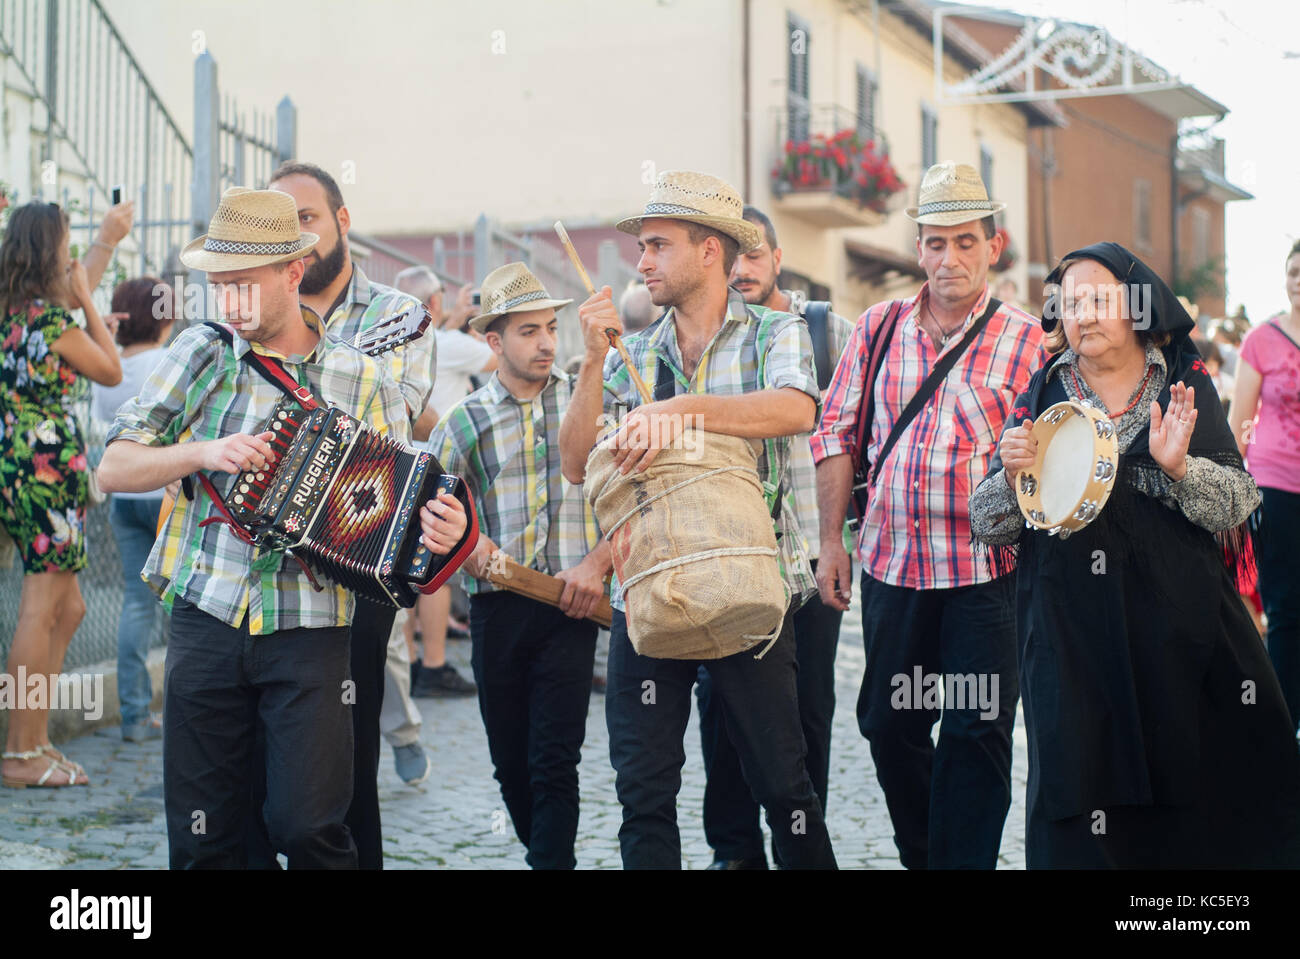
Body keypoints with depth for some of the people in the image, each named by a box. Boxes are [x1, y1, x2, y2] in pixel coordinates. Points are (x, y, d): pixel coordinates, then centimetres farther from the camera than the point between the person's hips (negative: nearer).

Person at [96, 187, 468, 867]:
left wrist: (437, 533, -17)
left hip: (309, 632, -2)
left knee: (308, 826, -10)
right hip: (205, 623, 2)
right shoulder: (200, 354, 6)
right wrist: (204, 454, -12)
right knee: (203, 837, 4)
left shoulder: (362, 381, 3)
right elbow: (113, 469, 5)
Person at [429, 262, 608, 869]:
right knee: (509, 761, 11)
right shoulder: (463, 423, 7)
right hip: (496, 608, 2)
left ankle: (554, 859, -3)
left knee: (554, 760, -9)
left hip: (570, 608, -2)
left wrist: (597, 562, -9)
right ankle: (540, 849, 31)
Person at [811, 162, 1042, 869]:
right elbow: (837, 432, 10)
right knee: (889, 725, 12)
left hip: (984, 571, -3)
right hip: (890, 564, 3)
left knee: (977, 732, -2)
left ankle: (962, 861, 11)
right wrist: (831, 540, 6)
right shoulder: (878, 327, 6)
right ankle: (919, 856, 31)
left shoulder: (1025, 341, -1)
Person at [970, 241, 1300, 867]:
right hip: (1069, 634, 0)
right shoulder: (1041, 395, 7)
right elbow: (989, 526, 5)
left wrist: (1178, 466, -21)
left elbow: (1238, 504, -2)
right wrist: (1011, 473, -15)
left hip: (1180, 627, 0)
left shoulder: (1184, 385, 5)